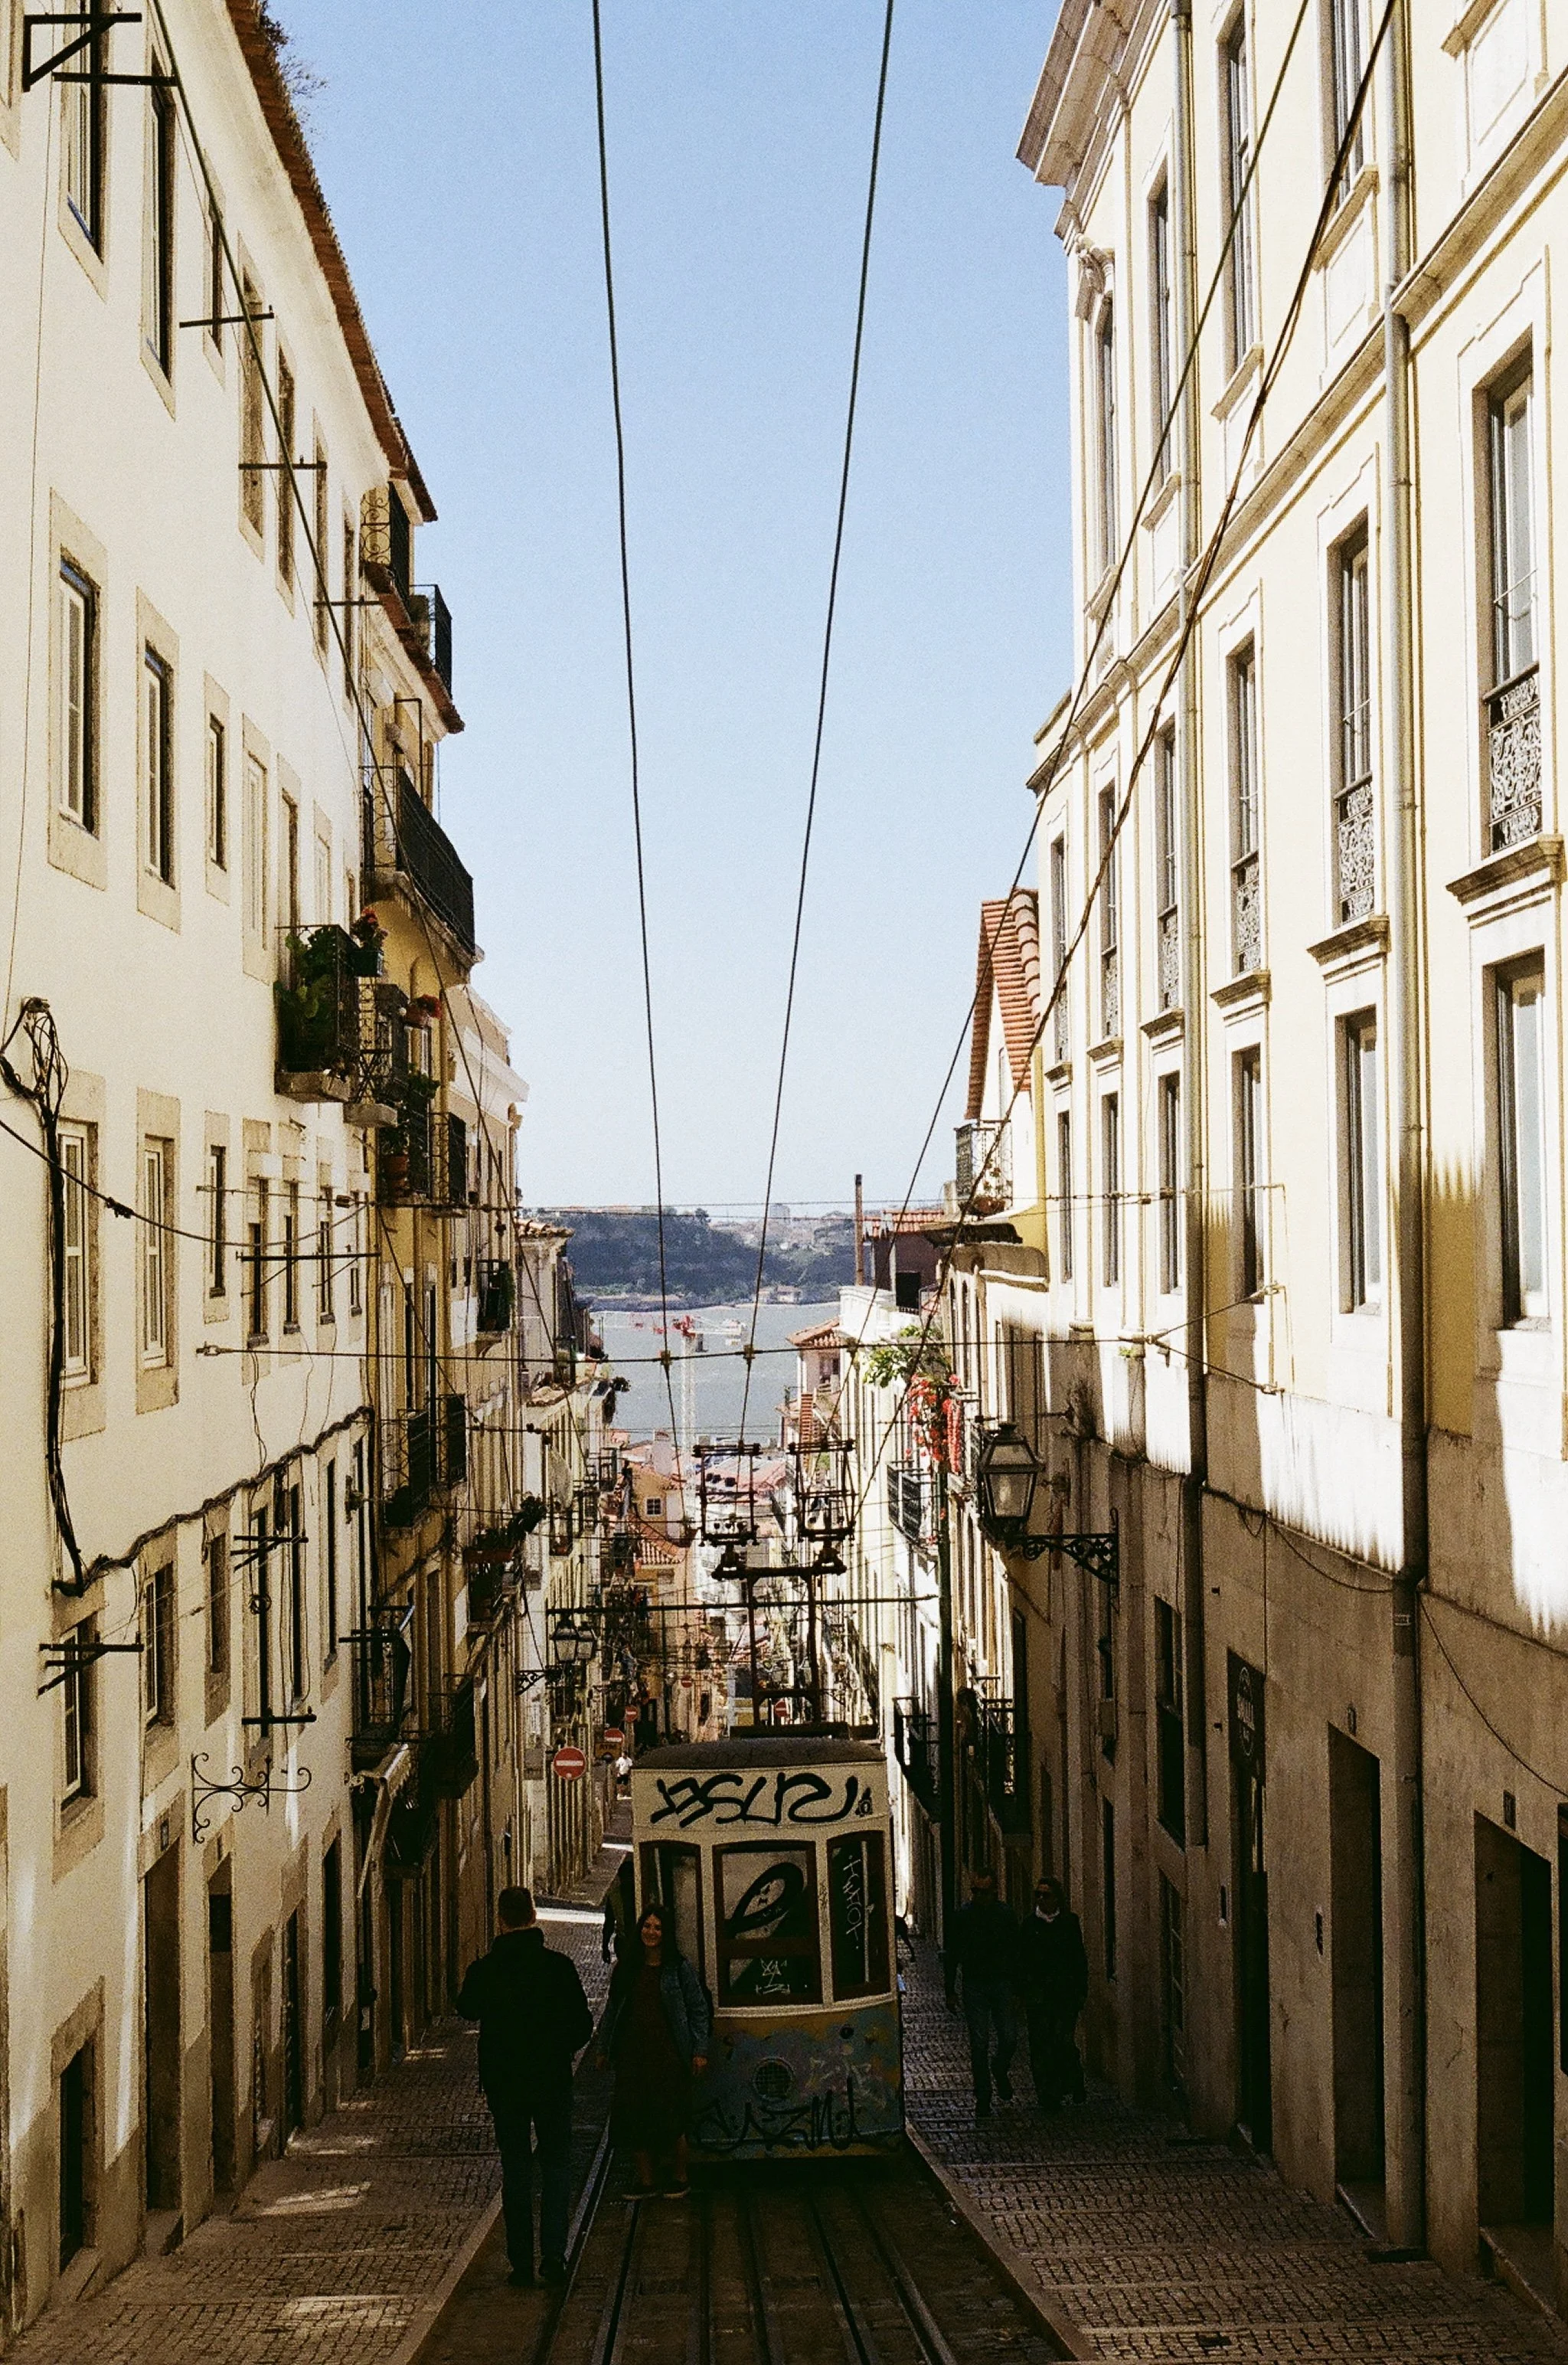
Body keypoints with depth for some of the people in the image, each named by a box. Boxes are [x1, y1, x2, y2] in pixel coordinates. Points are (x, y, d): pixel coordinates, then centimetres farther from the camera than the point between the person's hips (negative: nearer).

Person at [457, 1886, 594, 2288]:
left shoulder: (483, 1970, -8)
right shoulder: (559, 1965, -10)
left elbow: (467, 2009, 12)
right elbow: (583, 2026, -5)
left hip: (503, 2084, 1)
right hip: (552, 2080, -1)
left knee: (516, 2169, 9)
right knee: (556, 2164, 9)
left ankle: (522, 2261, 9)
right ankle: (553, 2252, -4)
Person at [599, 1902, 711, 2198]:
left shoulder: (679, 1968, 0)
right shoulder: (626, 1968, 10)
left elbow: (700, 2009, 2)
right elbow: (613, 2010, 17)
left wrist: (700, 2051, -3)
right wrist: (604, 2048, 16)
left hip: (668, 2054, -4)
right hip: (633, 2054, 4)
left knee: (670, 2118, -3)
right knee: (634, 2118, 1)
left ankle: (679, 2178, 15)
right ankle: (645, 2181, 13)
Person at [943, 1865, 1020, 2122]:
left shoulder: (1006, 1915, 1)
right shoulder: (963, 1916, -1)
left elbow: (1016, 1954, 7)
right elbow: (951, 1956, 4)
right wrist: (951, 1991, 1)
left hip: (1002, 1985, 1)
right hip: (974, 1987, -1)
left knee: (1009, 2039, -4)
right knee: (979, 2044, 0)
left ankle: (1001, 2073, 27)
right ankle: (983, 2098, 7)